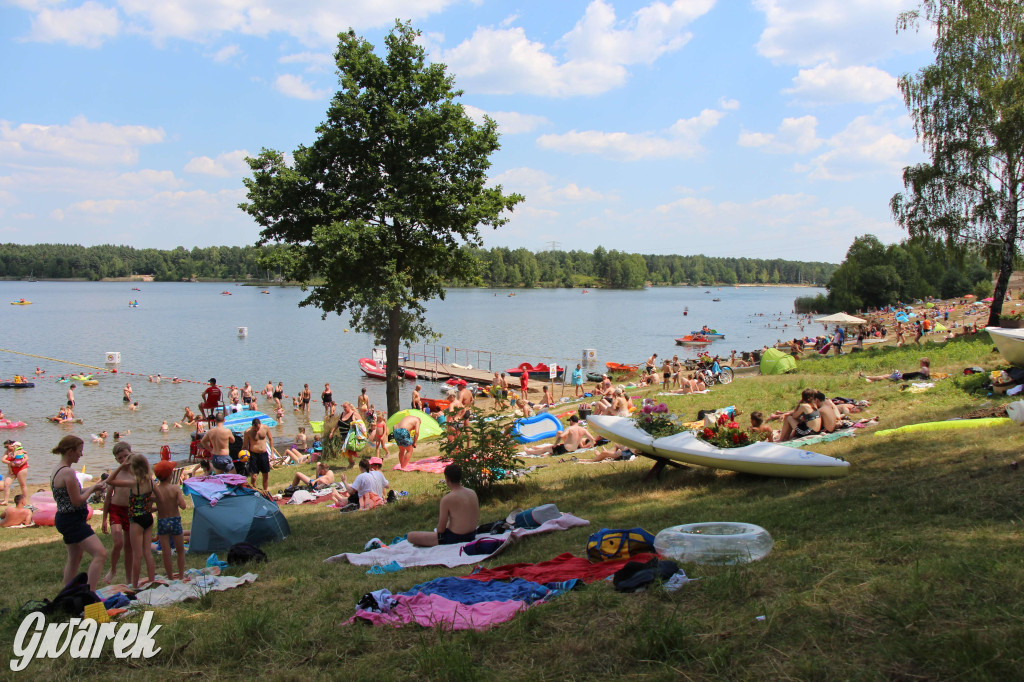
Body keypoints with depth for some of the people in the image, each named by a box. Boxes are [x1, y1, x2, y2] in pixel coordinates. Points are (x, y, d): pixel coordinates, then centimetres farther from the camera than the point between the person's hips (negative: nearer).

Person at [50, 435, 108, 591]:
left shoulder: (56, 471, 11)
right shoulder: (68, 472, -20)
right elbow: (77, 501, -19)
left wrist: (92, 488, 11)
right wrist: (92, 489, -4)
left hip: (63, 519, 11)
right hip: (73, 520, -11)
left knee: (74, 559, 23)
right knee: (100, 554, -17)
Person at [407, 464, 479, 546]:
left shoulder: (446, 499, -20)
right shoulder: (473, 493, -2)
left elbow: (441, 529, -14)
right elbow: (477, 522, 8)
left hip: (453, 539, -7)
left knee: (410, 536, -1)